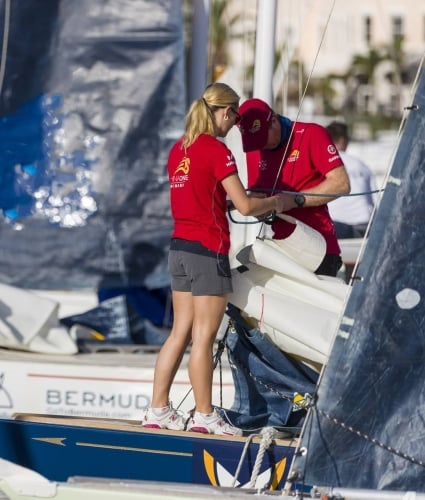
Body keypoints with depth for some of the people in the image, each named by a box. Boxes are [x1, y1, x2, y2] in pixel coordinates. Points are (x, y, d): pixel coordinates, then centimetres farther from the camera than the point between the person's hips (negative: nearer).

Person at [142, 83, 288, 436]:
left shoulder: (179, 149, 11)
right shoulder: (216, 150, -13)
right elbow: (245, 206, -14)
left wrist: (229, 196, 20)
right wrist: (277, 201, 2)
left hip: (180, 247, 8)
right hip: (208, 250, -8)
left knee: (181, 332, 12)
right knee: (204, 336, -2)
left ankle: (158, 410, 12)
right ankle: (204, 415, 3)